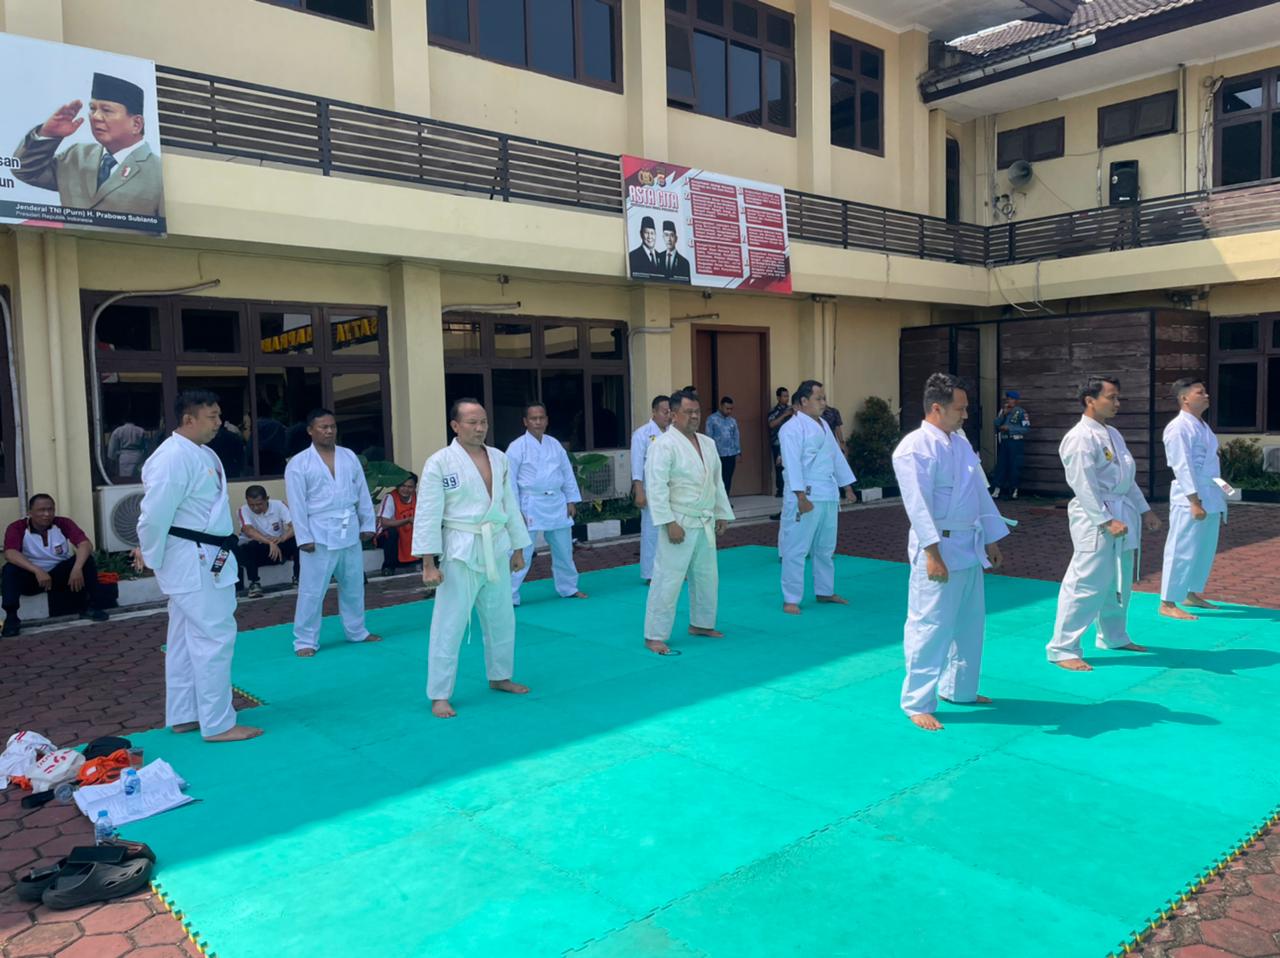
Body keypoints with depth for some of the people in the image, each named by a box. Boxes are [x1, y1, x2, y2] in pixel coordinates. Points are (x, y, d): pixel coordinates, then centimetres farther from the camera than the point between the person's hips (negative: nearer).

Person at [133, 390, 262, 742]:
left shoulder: (203, 453, 12)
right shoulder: (173, 458, -20)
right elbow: (155, 514, -20)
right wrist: (152, 559, -8)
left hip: (206, 558, 10)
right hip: (192, 561, -10)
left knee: (187, 638, 16)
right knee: (214, 637, -6)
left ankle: (184, 715, 28)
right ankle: (217, 724, 3)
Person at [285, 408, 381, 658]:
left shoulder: (350, 457, 8)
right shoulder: (298, 464, -5)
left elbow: (362, 493, 10)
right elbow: (297, 504, -8)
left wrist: (367, 524, 7)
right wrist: (303, 537, -12)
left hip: (350, 533, 5)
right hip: (319, 535, -4)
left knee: (353, 586, 15)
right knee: (312, 590, -1)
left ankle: (357, 631, 30)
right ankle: (305, 640, 10)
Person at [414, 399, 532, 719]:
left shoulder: (499, 459, 6)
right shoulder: (439, 462, -10)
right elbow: (428, 513, -11)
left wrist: (518, 548, 14)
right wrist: (428, 562, -14)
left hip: (496, 549, 6)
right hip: (461, 551, -6)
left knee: (501, 619, 17)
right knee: (449, 624, -2)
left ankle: (499, 677, 36)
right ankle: (439, 695, 10)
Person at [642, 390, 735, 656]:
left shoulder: (707, 443, 11)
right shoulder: (664, 444, -13)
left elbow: (717, 481, 18)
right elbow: (657, 487, -18)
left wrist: (722, 514, 15)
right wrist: (669, 522, -22)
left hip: (705, 524, 8)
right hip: (679, 524, -8)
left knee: (707, 577, 18)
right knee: (668, 580, -6)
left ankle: (701, 624, 35)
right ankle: (655, 636, 4)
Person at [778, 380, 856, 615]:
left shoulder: (824, 425, 16)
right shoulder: (792, 428, -11)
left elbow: (837, 456, 20)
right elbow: (792, 464, -18)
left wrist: (847, 487, 18)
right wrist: (801, 497, -23)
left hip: (829, 495, 9)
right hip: (806, 496, -9)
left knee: (826, 548, 17)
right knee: (796, 549, -4)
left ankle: (825, 591, 31)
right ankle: (790, 599, 3)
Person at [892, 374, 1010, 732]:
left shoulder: (960, 442, 13)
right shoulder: (915, 447, -15)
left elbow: (980, 493, 17)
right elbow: (918, 505, -20)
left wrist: (991, 539, 16)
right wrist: (932, 553, -24)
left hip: (969, 546, 9)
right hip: (939, 547, -9)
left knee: (970, 623, 18)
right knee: (930, 627, -4)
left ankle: (959, 689, 35)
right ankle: (918, 703, 7)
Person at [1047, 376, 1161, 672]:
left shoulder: (1113, 434, 14)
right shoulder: (1080, 438, -15)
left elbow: (1127, 478, 21)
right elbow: (1084, 486, -20)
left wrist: (1144, 510, 17)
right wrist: (1107, 520, -22)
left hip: (1123, 512, 10)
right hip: (1095, 518, -10)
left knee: (1119, 581, 19)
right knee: (1087, 583, -10)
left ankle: (1113, 637, 37)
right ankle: (1062, 649, -2)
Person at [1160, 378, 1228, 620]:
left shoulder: (1203, 426, 15)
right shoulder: (1178, 427, -15)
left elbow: (1211, 463, 19)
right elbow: (1182, 467, -19)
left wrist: (1220, 498, 17)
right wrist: (1195, 501, -21)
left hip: (1210, 497, 9)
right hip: (1190, 499, -9)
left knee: (1205, 549, 17)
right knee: (1182, 550, -6)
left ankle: (1193, 593, 31)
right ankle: (1167, 603, 1)